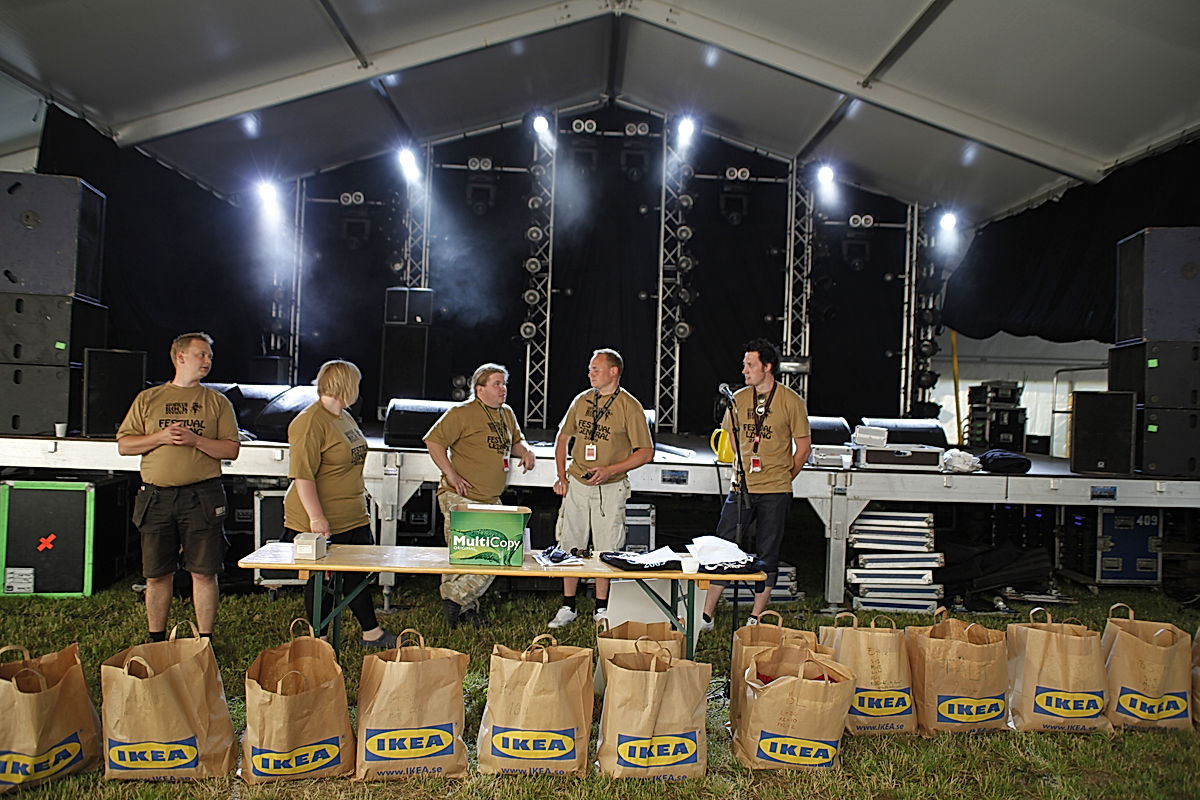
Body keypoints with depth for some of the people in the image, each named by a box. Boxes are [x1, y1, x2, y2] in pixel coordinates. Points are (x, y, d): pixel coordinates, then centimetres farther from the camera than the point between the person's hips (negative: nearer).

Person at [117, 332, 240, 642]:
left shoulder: (218, 402, 9)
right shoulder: (147, 399, 13)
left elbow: (231, 449, 2)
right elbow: (124, 444, 9)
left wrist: (196, 440, -12)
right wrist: (161, 437, -6)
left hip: (202, 497, -1)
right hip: (156, 497, 2)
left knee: (204, 573, 0)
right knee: (157, 574, 8)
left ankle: (205, 642, 10)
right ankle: (156, 643, 22)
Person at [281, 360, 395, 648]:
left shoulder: (345, 417, 12)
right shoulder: (310, 423, -19)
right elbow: (302, 475, -24)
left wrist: (360, 497, 26)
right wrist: (316, 518, -27)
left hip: (354, 519, 9)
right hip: (320, 523, -9)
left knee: (358, 575, 15)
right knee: (320, 581, 6)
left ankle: (371, 633, 26)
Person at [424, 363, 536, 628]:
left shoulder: (507, 414, 14)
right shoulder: (461, 413, -9)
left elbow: (516, 441, 29)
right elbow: (433, 441, -11)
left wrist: (525, 452, 6)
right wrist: (451, 474, -15)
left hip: (491, 500, 8)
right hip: (460, 498, -8)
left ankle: (465, 605, 22)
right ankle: (454, 599, 11)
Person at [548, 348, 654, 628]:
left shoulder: (629, 406, -7)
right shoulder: (582, 400, 7)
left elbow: (646, 452, -7)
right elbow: (562, 437, 17)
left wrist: (610, 470, -17)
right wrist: (562, 476, 7)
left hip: (609, 488, -4)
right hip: (576, 484, 4)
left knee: (606, 551, 3)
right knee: (570, 547, 8)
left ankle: (602, 610, 18)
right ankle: (568, 607, 20)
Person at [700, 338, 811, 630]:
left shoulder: (791, 401, -5)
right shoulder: (738, 399, 6)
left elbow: (803, 447, 2)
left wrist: (782, 478, 4)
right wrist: (740, 471, 12)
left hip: (775, 492, -3)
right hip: (741, 488, 3)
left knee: (768, 555, 6)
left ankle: (755, 618, 18)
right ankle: (706, 616, 8)